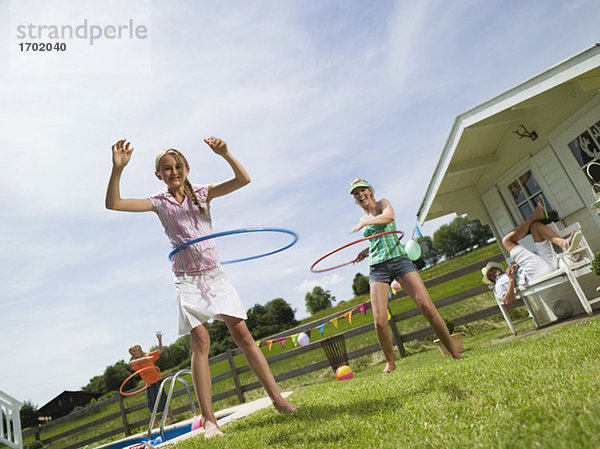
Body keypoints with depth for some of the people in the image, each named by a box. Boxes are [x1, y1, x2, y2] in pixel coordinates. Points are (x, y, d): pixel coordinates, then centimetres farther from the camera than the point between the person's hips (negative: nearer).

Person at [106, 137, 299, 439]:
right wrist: (117, 169, -19)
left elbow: (243, 180, -6)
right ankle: (209, 419, -3)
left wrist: (225, 154, -21)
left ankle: (277, 399, 5)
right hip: (187, 279, 0)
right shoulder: (159, 203, 4)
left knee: (242, 334, -3)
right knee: (200, 341, -10)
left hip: (214, 274, 1)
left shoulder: (202, 193, 4)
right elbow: (113, 203, -6)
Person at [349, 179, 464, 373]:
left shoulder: (382, 203, 7)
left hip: (399, 259, -3)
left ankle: (454, 352, 1)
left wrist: (365, 222, -30)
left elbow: (389, 216, -18)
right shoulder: (363, 219, 21)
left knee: (427, 308, -14)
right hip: (377, 267, 4)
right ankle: (390, 363, 9)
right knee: (379, 321, -11)